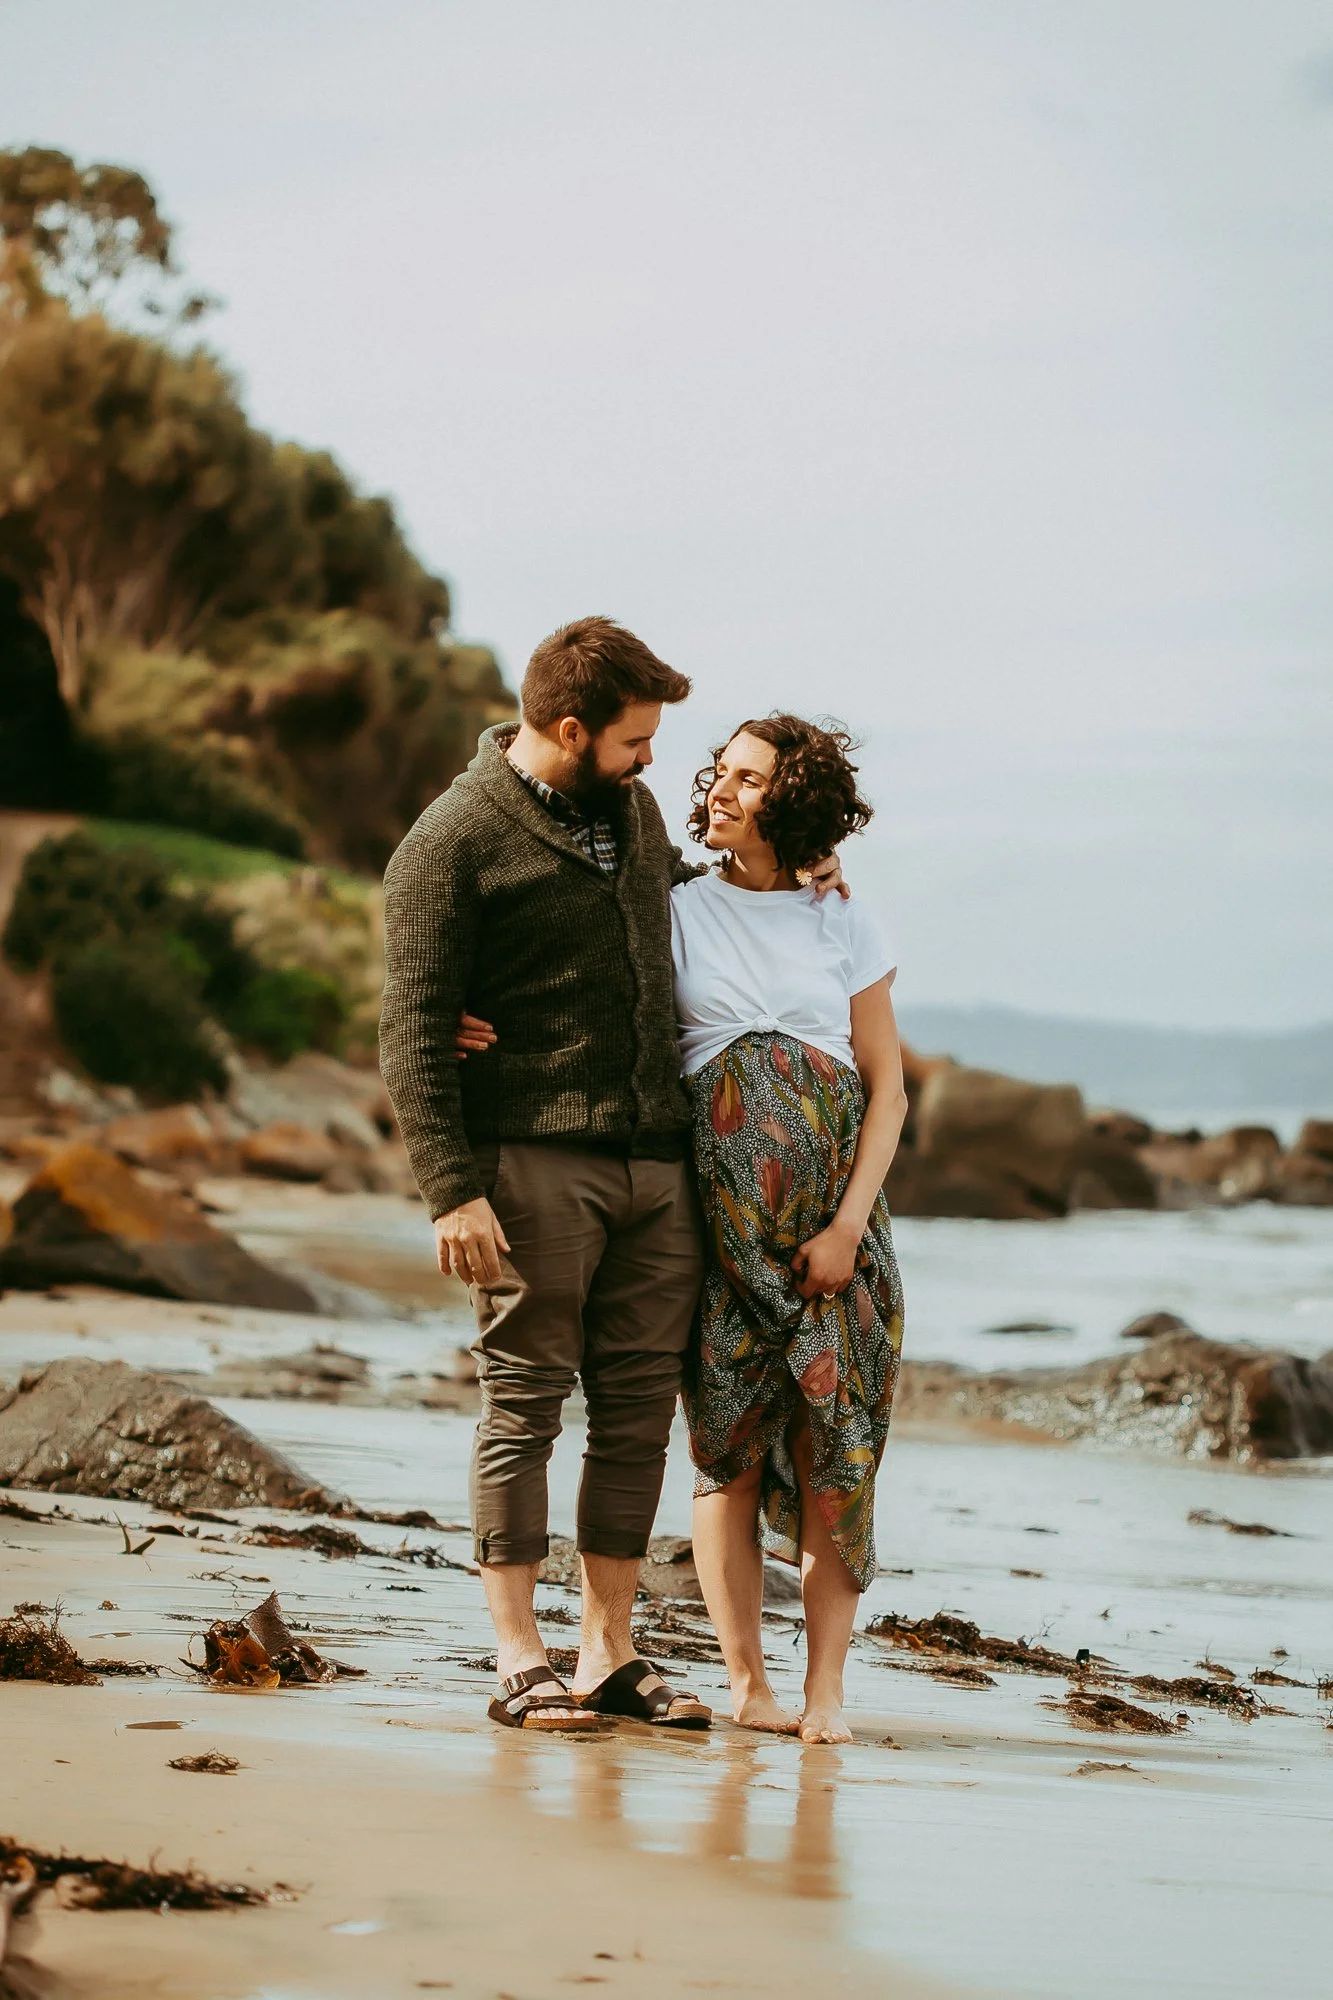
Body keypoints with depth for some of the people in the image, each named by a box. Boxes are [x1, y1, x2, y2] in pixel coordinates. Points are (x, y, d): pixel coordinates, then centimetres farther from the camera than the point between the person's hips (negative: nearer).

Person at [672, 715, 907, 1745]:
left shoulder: (846, 928, 7)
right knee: (728, 1441, -2)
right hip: (718, 1221, 0)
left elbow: (888, 1090, 5)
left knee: (833, 1446, -5)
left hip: (833, 1215, 0)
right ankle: (747, 1679, 4)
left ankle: (826, 1687, -3)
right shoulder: (674, 911, 7)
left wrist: (847, 1226, -7)